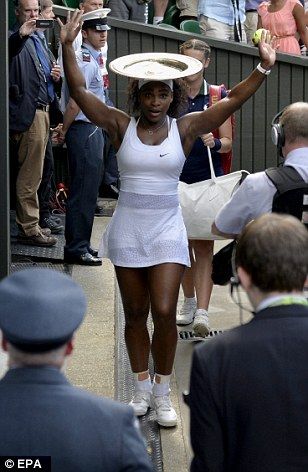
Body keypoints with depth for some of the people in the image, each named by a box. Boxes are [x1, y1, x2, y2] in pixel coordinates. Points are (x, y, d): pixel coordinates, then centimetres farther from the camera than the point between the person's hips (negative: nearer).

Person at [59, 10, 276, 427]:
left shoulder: (185, 129, -2)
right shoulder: (121, 126, -3)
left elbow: (233, 99, -9)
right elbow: (79, 90, -10)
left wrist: (264, 68, -20)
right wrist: (67, 47, -22)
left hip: (167, 231, -1)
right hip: (128, 230, 1)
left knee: (164, 313, -7)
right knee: (135, 314, 10)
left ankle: (162, 393, 10)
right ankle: (142, 388, 25)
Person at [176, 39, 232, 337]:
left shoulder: (217, 97, 2)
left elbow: (228, 142, 2)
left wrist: (216, 143, -21)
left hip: (207, 179, -2)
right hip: (176, 178, 2)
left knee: (203, 246, -8)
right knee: (183, 244, 10)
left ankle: (202, 313, -14)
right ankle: (189, 303, 25)